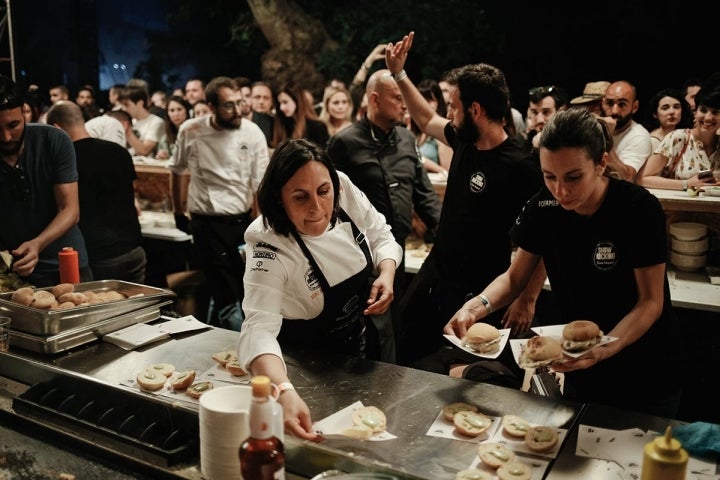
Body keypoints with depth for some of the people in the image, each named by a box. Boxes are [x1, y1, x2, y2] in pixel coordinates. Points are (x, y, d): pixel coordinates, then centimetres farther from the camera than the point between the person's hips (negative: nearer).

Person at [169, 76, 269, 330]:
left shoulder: (252, 133, -7)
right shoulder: (190, 131, -5)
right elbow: (176, 172, 13)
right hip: (206, 224, -1)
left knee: (220, 292, 14)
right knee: (229, 299, -5)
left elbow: (261, 187, -9)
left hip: (242, 222, 1)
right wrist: (178, 213, 16)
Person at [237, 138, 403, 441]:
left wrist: (387, 273, -23)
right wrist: (285, 392, -62)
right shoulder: (270, 249, -33)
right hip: (309, 369, -5)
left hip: (362, 344, 5)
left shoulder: (345, 191, -20)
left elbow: (380, 236, -2)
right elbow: (259, 329, -45)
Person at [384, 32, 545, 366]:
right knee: (401, 357, 18)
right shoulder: (464, 141, -1)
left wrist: (528, 299, -19)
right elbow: (426, 120, 19)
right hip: (432, 275, 8)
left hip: (477, 293, -7)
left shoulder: (520, 167, -22)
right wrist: (398, 74, 17)